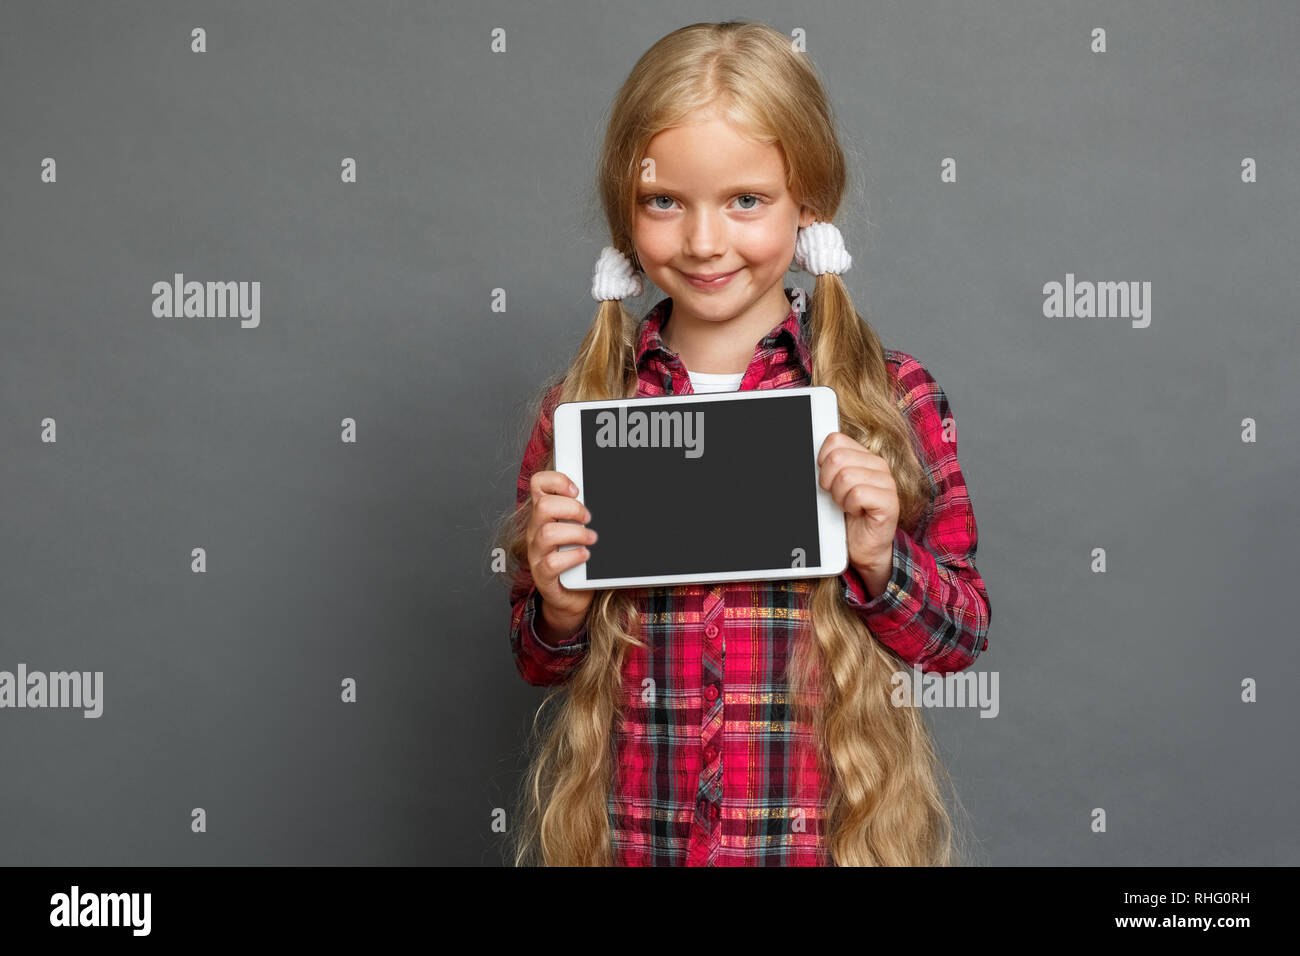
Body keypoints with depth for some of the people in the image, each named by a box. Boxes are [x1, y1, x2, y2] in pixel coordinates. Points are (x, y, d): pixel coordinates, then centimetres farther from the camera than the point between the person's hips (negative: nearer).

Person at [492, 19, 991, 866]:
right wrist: (559, 610, -14)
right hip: (626, 834, 1)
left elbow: (965, 635, -1)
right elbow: (539, 662, 6)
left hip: (834, 830, -1)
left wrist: (881, 562, -18)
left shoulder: (894, 400, -8)